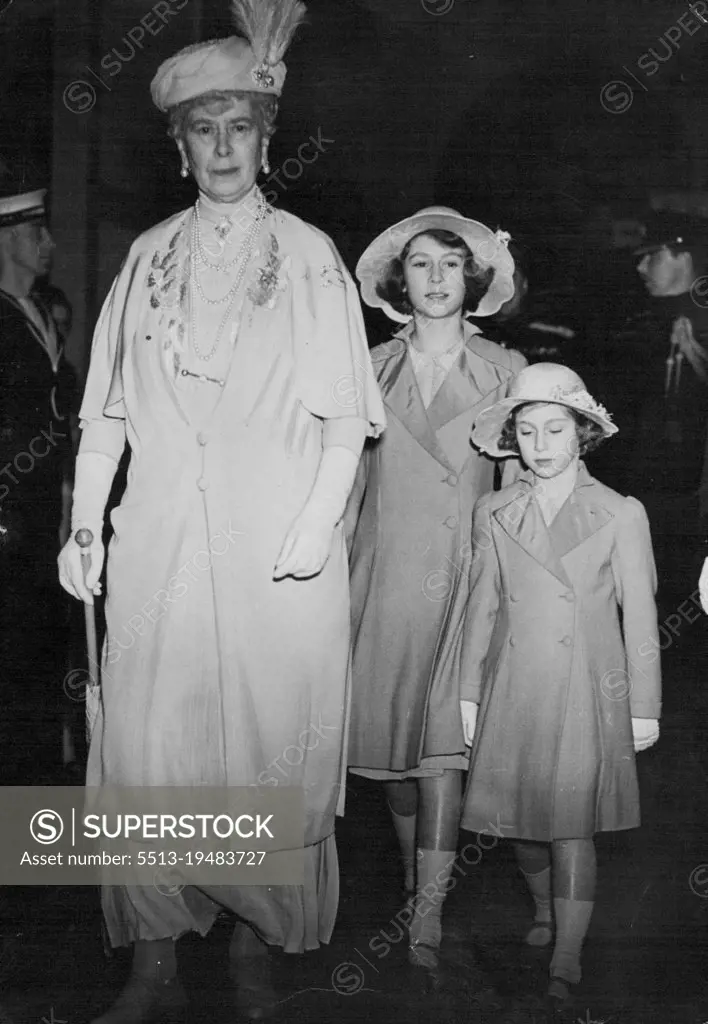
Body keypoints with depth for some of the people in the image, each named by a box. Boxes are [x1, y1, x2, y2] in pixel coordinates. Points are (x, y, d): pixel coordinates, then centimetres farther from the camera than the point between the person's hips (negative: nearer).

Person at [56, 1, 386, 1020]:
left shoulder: (308, 254, 4)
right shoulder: (149, 256, 12)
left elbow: (346, 410, -1)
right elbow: (107, 406, 11)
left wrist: (319, 521, -13)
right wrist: (83, 525, 3)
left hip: (278, 553, -2)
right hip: (160, 546, 2)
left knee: (268, 749, 2)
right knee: (147, 748, 0)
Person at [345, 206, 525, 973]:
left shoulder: (504, 371, 5)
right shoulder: (372, 371, 9)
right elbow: (349, 476, 12)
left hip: (466, 576, -2)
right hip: (385, 576, 2)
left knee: (442, 749, -10)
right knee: (391, 742, 7)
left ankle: (427, 920, -8)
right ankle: (414, 882, 26)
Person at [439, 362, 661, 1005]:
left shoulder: (619, 515, -2)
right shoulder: (494, 515, 5)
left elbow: (639, 617, 1)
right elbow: (482, 608, 10)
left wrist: (645, 707, 1)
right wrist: (468, 693, 9)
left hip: (586, 695, -3)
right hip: (512, 693, 3)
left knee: (572, 828, -3)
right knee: (518, 817, 10)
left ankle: (567, 958, 8)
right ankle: (546, 910, 37)